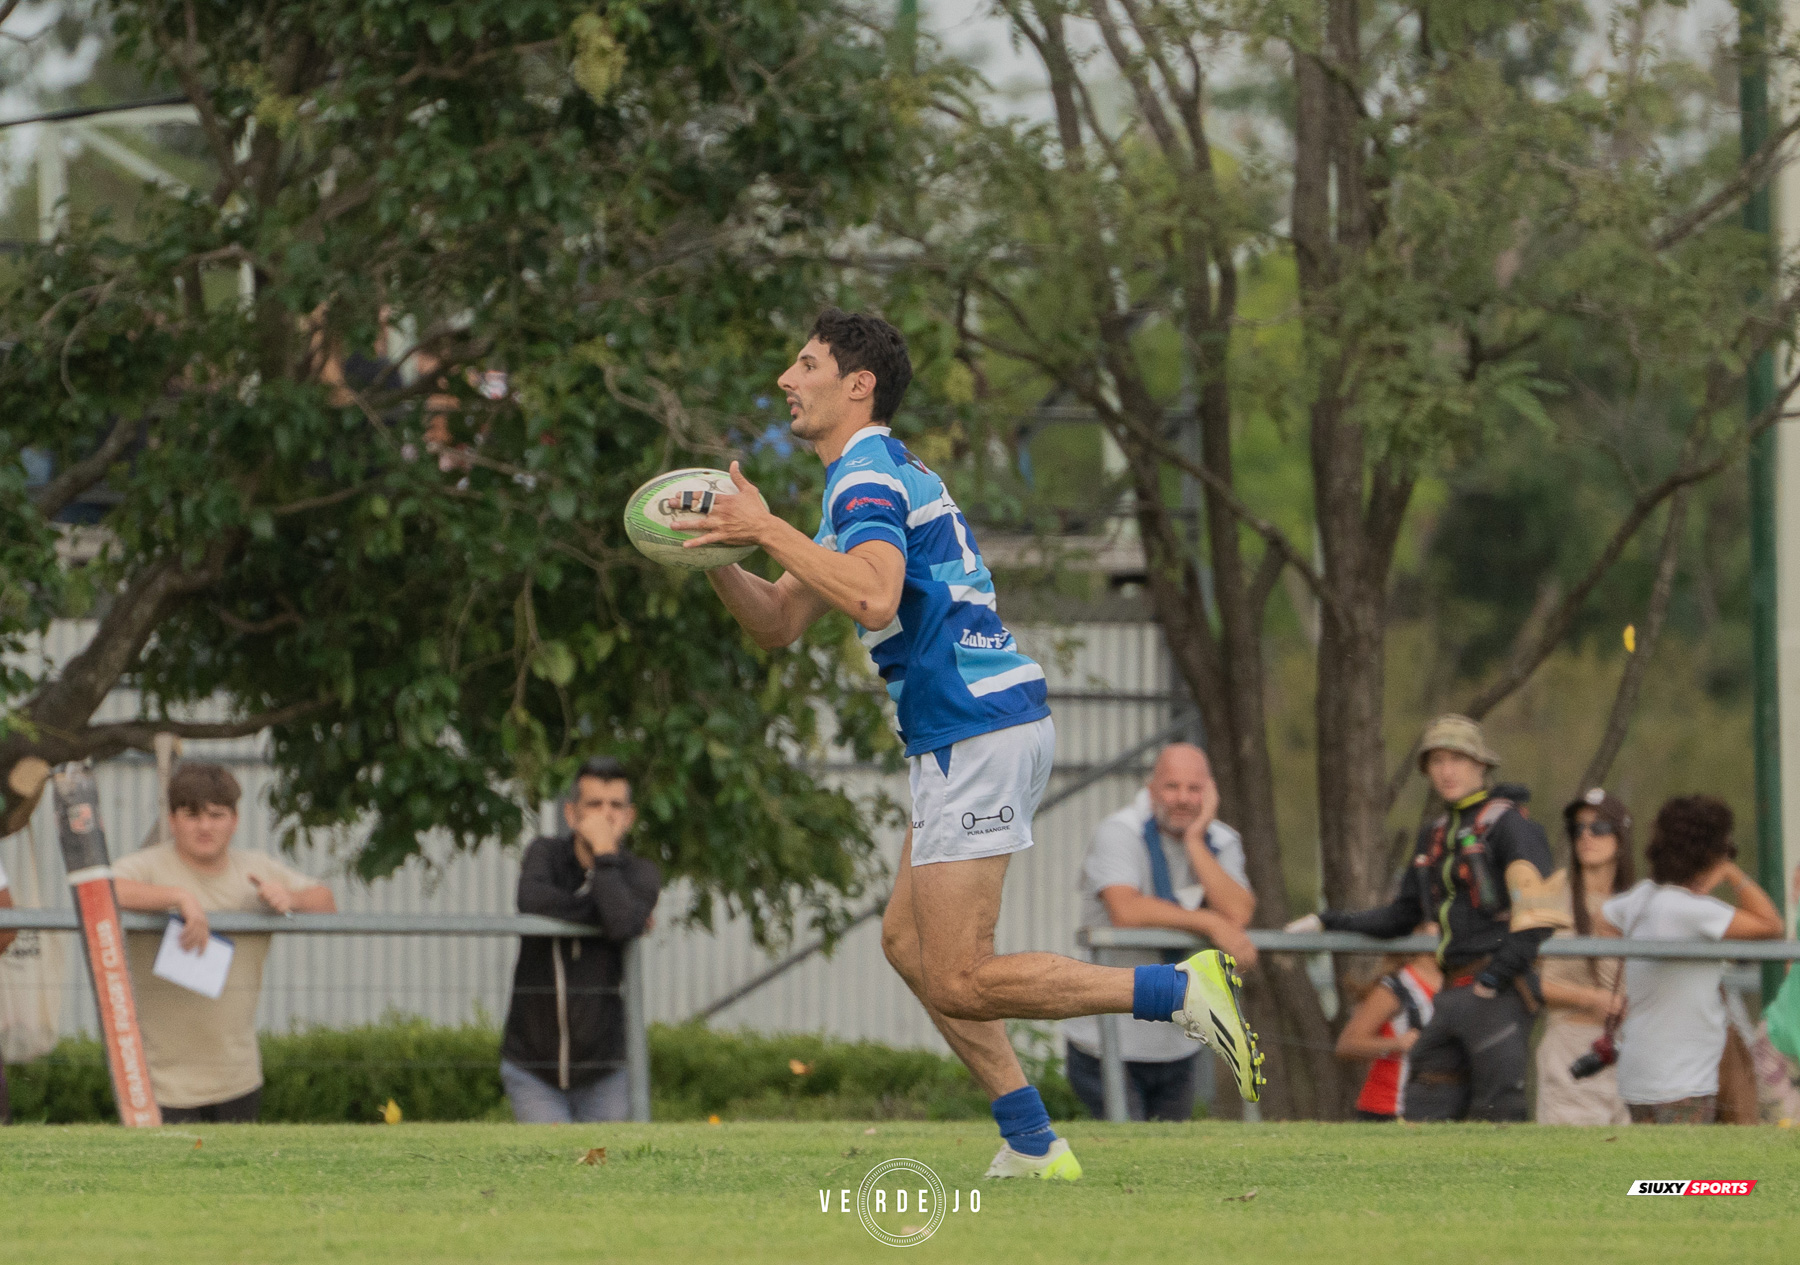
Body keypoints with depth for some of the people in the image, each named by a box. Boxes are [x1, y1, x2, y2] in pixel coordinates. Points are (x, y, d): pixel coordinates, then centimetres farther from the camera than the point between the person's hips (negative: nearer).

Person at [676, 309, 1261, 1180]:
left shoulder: (867, 477, -11)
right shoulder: (875, 475, 22)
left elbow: (874, 598, -32)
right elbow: (779, 623, 22)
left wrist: (769, 530, -24)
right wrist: (716, 549, 6)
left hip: (977, 734, -10)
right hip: (987, 725, 10)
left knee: (959, 982, -10)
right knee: (906, 938, 13)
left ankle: (1181, 989, -12)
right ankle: (1032, 1146, 11)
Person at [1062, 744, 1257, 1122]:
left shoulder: (1222, 843, 4)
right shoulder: (1118, 833, -11)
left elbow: (1238, 915, -14)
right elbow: (1125, 910, -29)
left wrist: (1194, 840, -15)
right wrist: (1210, 923, -27)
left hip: (1178, 1045, 6)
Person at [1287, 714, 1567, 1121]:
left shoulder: (1507, 824, -5)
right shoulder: (1435, 836, 20)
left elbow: (1541, 910, -14)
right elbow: (1402, 915, 27)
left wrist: (1499, 973, -18)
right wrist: (1329, 921, 22)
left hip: (1497, 995, -8)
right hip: (1452, 994, 8)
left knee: (1496, 1112, -8)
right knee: (1424, 1111, 4)